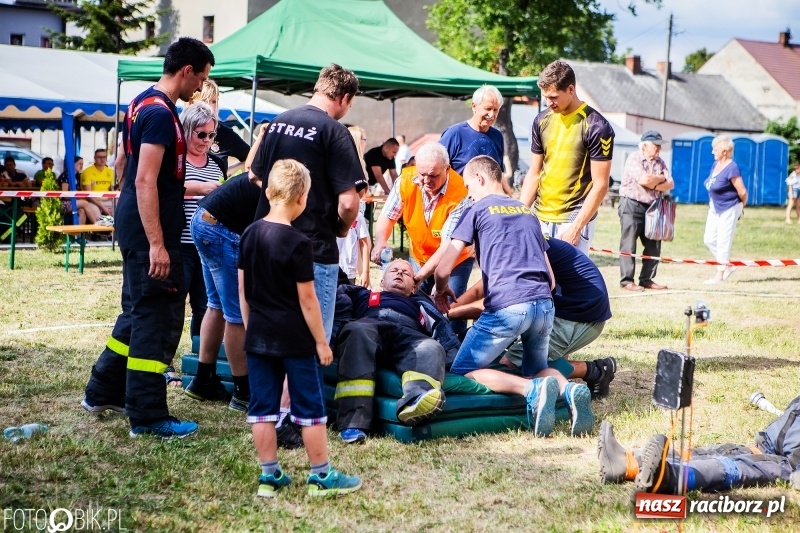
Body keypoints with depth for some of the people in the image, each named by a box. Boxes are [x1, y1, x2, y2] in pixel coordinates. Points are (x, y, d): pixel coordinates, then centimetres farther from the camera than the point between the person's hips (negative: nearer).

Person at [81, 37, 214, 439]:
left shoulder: (143, 104, 13)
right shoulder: (160, 113, -18)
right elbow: (145, 183, -24)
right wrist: (157, 244, -26)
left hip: (134, 226, 10)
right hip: (150, 231, -10)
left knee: (139, 312, 19)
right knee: (158, 319, -5)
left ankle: (103, 391, 29)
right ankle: (147, 417, -2)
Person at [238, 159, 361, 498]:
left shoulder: (250, 235, 2)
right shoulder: (298, 244, -16)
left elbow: (243, 290, 8)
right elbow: (306, 299, -14)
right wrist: (321, 341, -5)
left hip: (258, 338, 6)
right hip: (295, 339, -6)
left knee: (262, 407, 9)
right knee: (310, 407, 5)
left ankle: (270, 476, 15)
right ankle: (321, 476, 12)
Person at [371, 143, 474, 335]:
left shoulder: (459, 195, -31)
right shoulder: (406, 182, -20)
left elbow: (448, 247, -31)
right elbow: (387, 216, -9)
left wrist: (419, 276, -37)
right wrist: (380, 243, -30)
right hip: (418, 255, 4)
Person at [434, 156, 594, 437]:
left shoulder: (476, 210, 8)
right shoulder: (527, 211, 25)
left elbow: (443, 269, 2)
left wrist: (441, 291, 23)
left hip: (506, 307, -6)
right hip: (544, 305, 6)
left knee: (462, 371, 4)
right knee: (536, 369, 27)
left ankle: (532, 389, -20)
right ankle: (569, 390, -8)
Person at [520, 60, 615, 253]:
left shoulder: (596, 128, -10)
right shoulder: (541, 121, 8)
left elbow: (600, 185, -10)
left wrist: (576, 227, -15)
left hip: (574, 217, -5)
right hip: (539, 217, 6)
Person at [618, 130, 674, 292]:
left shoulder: (660, 162, 13)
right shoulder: (634, 159, -8)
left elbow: (670, 184, 5)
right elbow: (644, 179, -22)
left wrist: (655, 185, -14)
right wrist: (661, 178, -4)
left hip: (652, 206, 7)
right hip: (632, 205, -7)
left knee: (653, 245, 6)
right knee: (629, 245, -6)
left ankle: (647, 279, 14)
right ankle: (627, 281, -3)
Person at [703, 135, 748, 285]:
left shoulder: (731, 168, -22)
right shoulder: (716, 164, 4)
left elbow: (742, 192, -19)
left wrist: (741, 207, -3)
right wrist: (712, 203, 15)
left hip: (729, 209, -9)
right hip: (715, 208, 9)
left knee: (723, 242, -1)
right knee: (709, 239, 9)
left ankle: (720, 275, 8)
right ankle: (727, 266, 24)